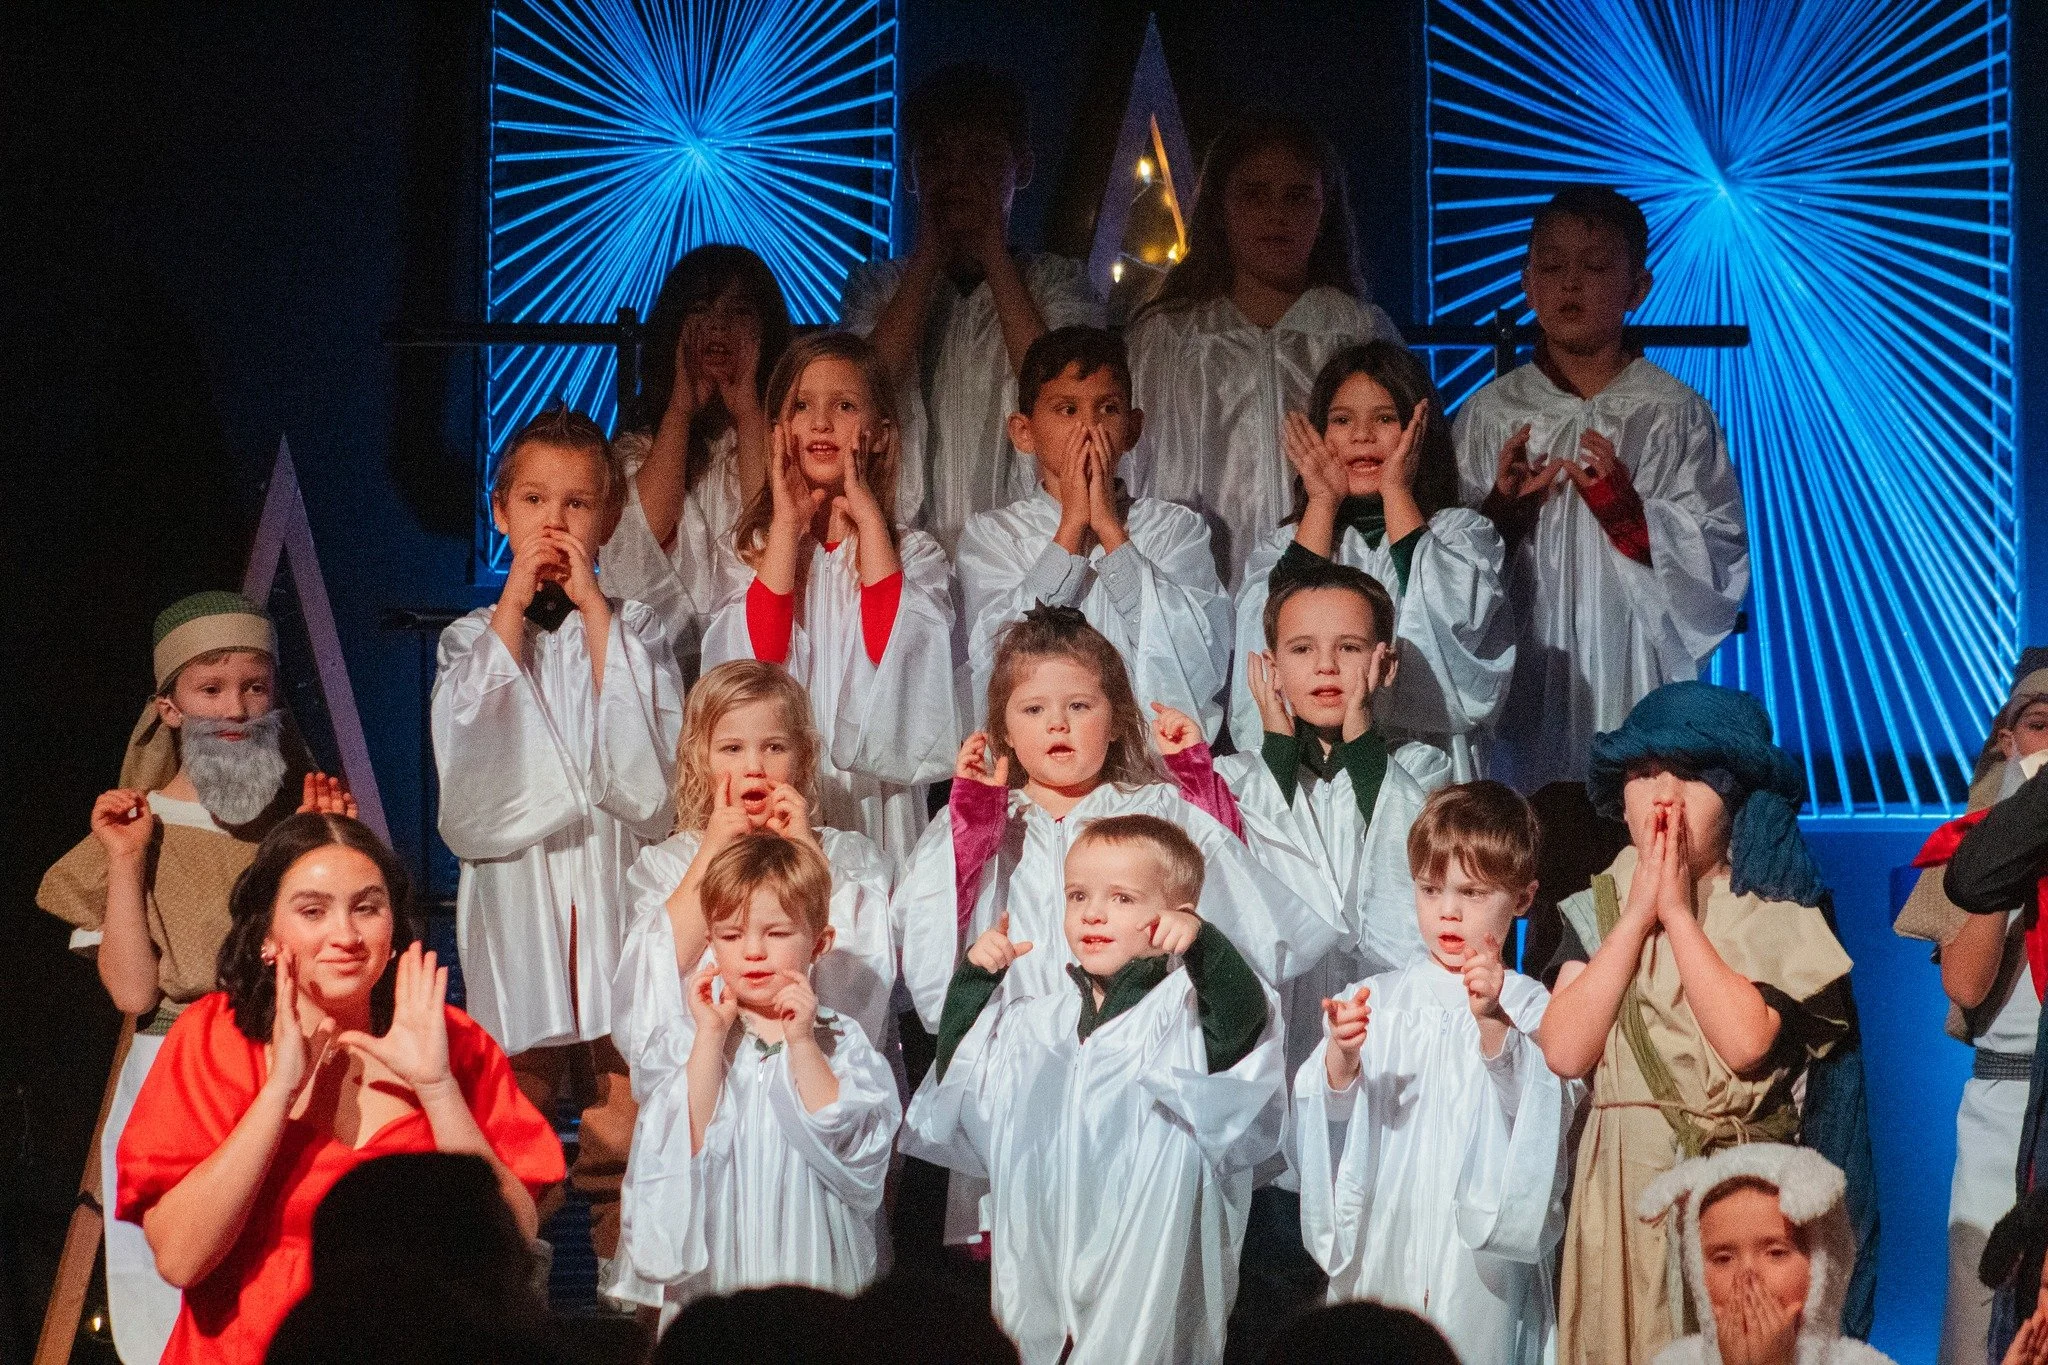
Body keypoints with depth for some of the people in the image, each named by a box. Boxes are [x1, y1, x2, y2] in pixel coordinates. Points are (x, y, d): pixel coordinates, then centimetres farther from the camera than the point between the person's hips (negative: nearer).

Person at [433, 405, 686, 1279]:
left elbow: (646, 777, -7)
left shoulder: (635, 632, 11)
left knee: (624, 1132, -4)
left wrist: (595, 613, -3)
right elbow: (472, 773, -7)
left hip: (618, 898, -1)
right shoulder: (474, 639, 12)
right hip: (515, 895, 1)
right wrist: (513, 610, -2)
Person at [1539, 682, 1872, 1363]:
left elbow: (1746, 1040, -17)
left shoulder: (1777, 915, -1)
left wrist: (1679, 912, -11)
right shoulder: (1598, 909, 6)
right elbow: (1563, 1051, -7)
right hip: (1618, 1188, 2)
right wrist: (1637, 916, -7)